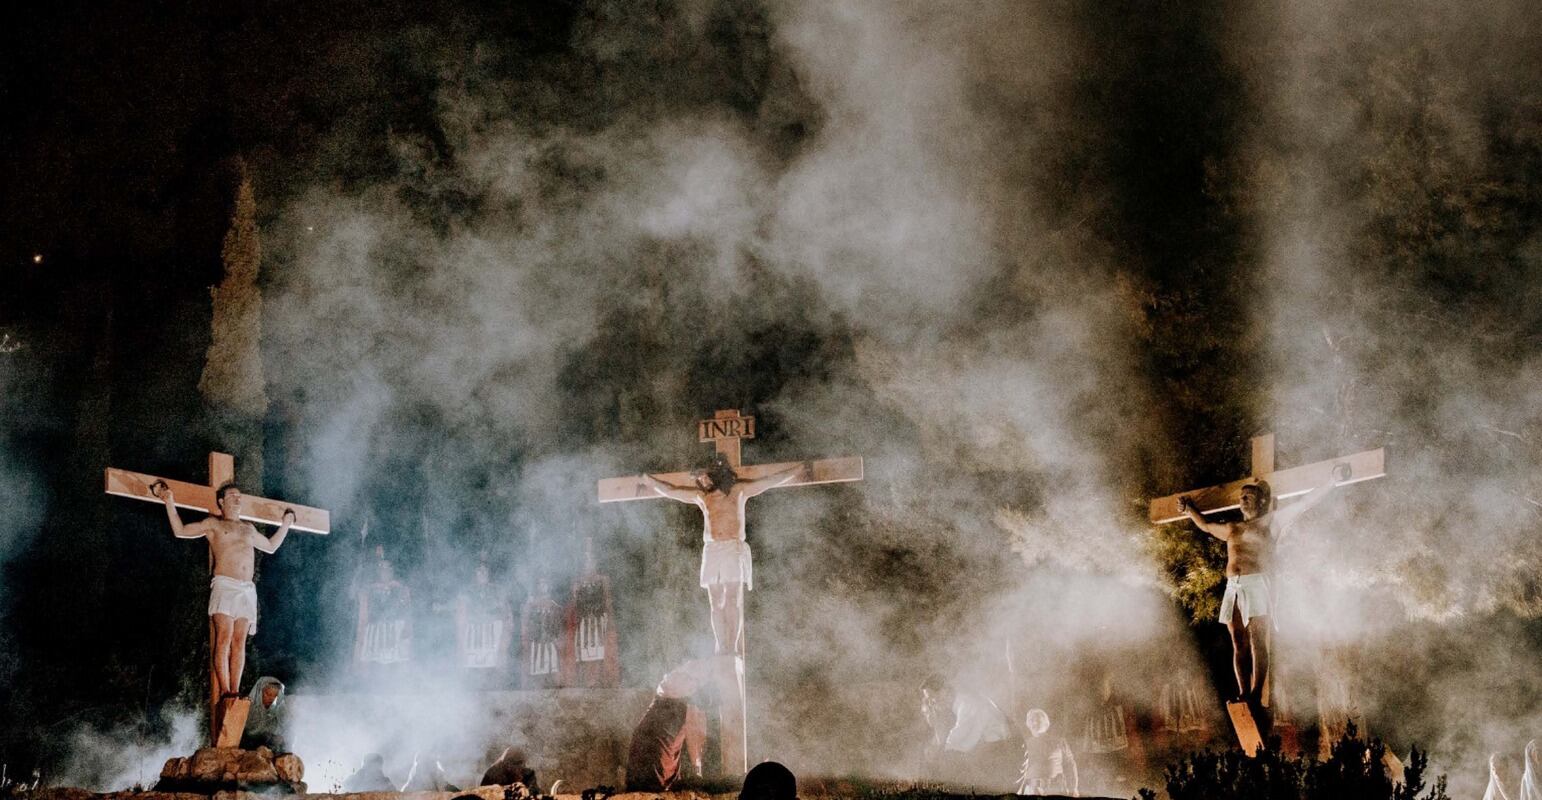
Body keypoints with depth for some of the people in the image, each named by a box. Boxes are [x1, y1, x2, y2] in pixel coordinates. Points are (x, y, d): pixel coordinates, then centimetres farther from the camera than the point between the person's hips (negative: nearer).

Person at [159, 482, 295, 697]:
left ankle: (235, 690, -5)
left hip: (248, 589, 5)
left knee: (239, 642, -3)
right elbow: (180, 531, 8)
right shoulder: (213, 524, 14)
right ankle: (224, 691, -20)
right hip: (225, 585, -4)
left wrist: (286, 523, 46)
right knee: (224, 639, -15)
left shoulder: (248, 528, 27)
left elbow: (271, 546, 41)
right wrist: (169, 502, 4)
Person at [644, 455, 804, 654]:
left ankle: (734, 649, -17)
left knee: (733, 602, -12)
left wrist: (799, 469, 11)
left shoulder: (738, 490, 9)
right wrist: (649, 480, 37)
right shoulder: (701, 496, 19)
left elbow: (773, 480, 10)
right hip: (711, 551, 4)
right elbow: (670, 490, 30)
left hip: (734, 550, -4)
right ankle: (721, 650, -5)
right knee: (717, 604, -3)